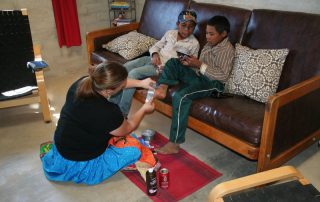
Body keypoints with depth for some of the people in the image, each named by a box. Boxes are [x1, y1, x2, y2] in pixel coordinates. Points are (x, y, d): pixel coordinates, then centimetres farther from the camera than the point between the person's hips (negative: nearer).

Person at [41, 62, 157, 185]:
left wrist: (140, 83, 6)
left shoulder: (82, 82, -15)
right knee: (135, 151, -4)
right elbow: (128, 128, -11)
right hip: (79, 163, -7)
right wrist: (144, 110, 4)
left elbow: (112, 83, 6)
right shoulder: (107, 112, -34)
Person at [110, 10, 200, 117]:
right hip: (153, 59, 6)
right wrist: (155, 54, -6)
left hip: (164, 67, -6)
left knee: (134, 73, -28)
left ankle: (122, 113, -19)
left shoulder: (194, 43, 0)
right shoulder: (170, 33, 13)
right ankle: (113, 103, -3)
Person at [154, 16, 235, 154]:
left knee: (180, 96, -32)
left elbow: (223, 76, -20)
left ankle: (174, 144, -29)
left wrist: (200, 65, -22)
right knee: (173, 62, 0)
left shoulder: (227, 49, -11)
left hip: (212, 83, -9)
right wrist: (192, 63, -1)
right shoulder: (209, 45, 15)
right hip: (199, 76, 9)